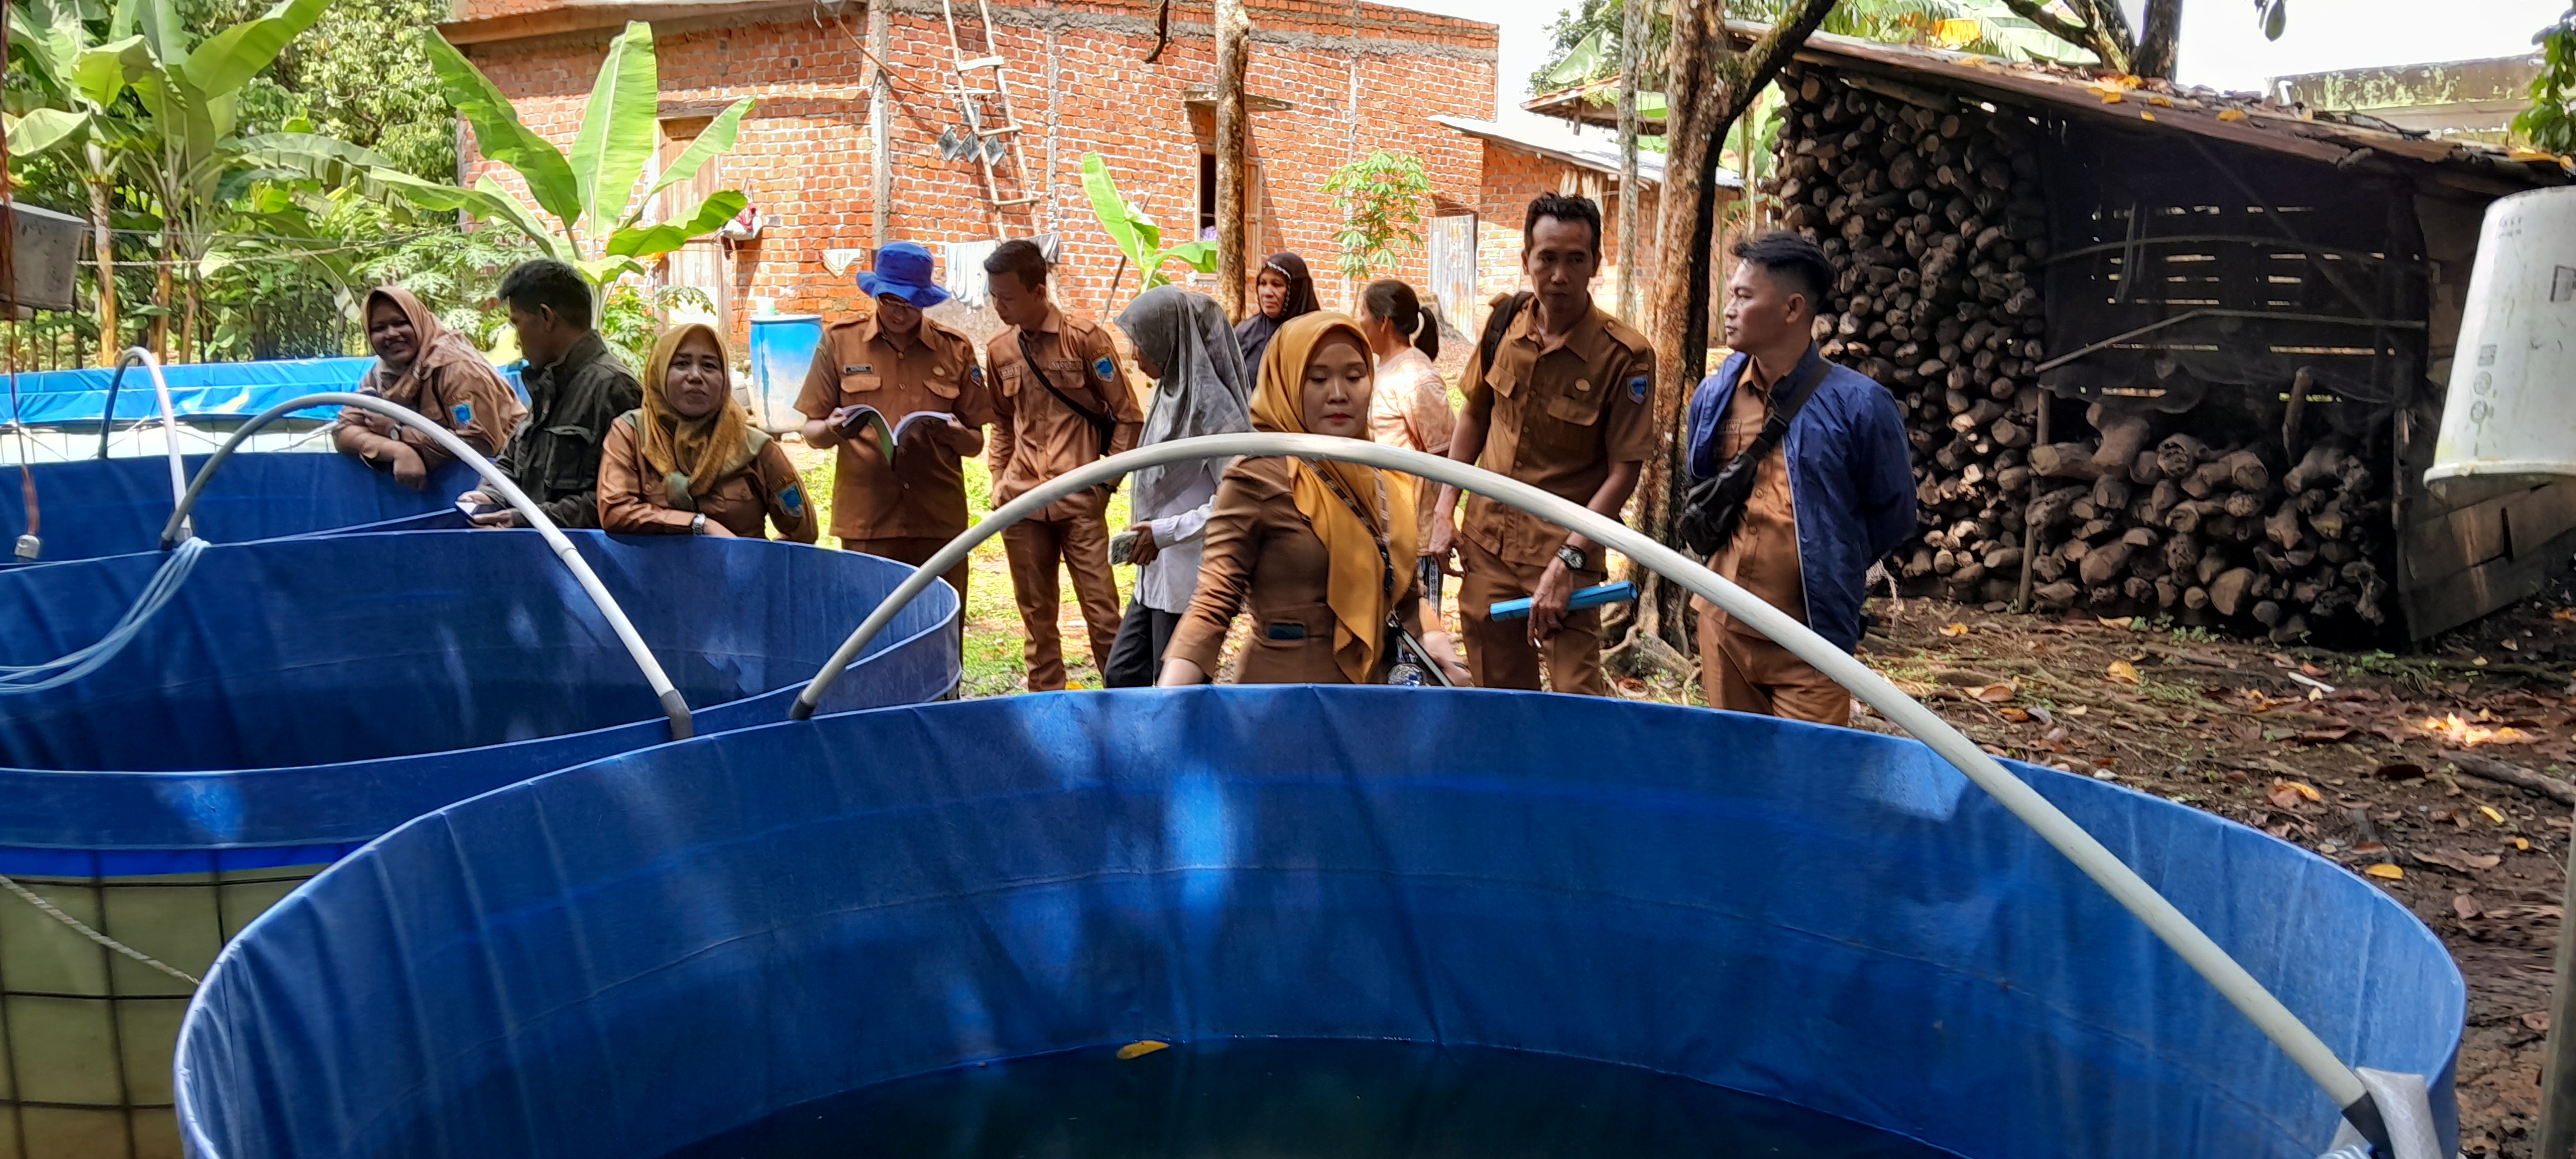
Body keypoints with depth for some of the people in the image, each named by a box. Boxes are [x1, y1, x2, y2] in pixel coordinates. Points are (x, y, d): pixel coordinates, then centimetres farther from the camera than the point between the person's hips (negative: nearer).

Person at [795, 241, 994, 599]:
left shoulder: (956, 350, 8)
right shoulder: (839, 342, 5)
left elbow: (976, 444, 10)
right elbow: (812, 433, 7)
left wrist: (955, 434, -12)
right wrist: (832, 429, -15)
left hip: (939, 520, 1)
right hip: (866, 522, -1)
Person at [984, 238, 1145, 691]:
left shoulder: (1084, 337, -5)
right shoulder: (999, 351, 8)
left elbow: (1128, 416, -1)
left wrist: (1107, 478, -4)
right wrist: (999, 479, 13)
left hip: (1080, 501, -4)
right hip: (1021, 502, 4)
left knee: (1102, 611, -3)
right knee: (1036, 615, 10)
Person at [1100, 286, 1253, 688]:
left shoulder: (1211, 403, -18)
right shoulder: (1171, 392, 8)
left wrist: (1166, 531, -18)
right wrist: (1144, 526, 10)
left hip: (1190, 578, -9)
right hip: (1157, 573, 9)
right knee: (1122, 674, 15)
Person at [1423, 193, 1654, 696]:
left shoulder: (1625, 356, -14)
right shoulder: (1504, 323, 0)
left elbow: (1624, 471, -14)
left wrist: (1568, 560, -20)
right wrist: (1444, 510, 9)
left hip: (1565, 548, -5)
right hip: (1486, 543, 5)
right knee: (1498, 699, 15)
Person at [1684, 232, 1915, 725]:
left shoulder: (1858, 403, -11)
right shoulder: (1712, 395, 3)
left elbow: (1893, 516, -1)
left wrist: (1827, 572, 7)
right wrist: (1741, 559, 11)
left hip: (1809, 639, -5)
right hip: (1722, 627, 5)